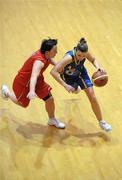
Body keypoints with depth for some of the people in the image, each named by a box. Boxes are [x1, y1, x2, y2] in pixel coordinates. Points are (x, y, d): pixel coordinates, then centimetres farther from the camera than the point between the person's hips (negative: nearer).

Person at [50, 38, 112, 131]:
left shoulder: (85, 53, -30)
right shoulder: (69, 57, -44)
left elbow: (93, 60, -6)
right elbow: (53, 72, -47)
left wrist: (98, 67, -29)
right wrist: (65, 85, -49)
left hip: (80, 73, 2)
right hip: (67, 76, -2)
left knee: (93, 97, -3)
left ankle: (101, 122, 13)